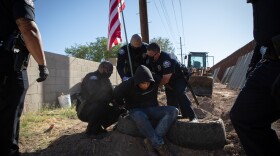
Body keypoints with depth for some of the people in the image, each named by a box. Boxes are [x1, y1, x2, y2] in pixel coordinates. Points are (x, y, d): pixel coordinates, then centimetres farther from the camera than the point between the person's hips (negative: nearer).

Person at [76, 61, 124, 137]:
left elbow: (110, 94, 3)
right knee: (99, 105, -37)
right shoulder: (91, 77, -18)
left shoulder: (105, 80, 9)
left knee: (118, 110, -8)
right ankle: (91, 130, -13)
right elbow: (96, 96, -31)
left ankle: (97, 127, 8)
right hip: (84, 111, -8)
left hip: (99, 110, 8)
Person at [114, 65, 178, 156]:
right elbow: (116, 94, -2)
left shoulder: (155, 80, -11)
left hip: (152, 109, 4)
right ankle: (159, 145, -31)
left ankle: (151, 141, -32)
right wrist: (124, 106, 9)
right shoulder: (128, 84, -21)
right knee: (140, 117, -43)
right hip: (136, 111, -4)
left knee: (173, 111, -24)